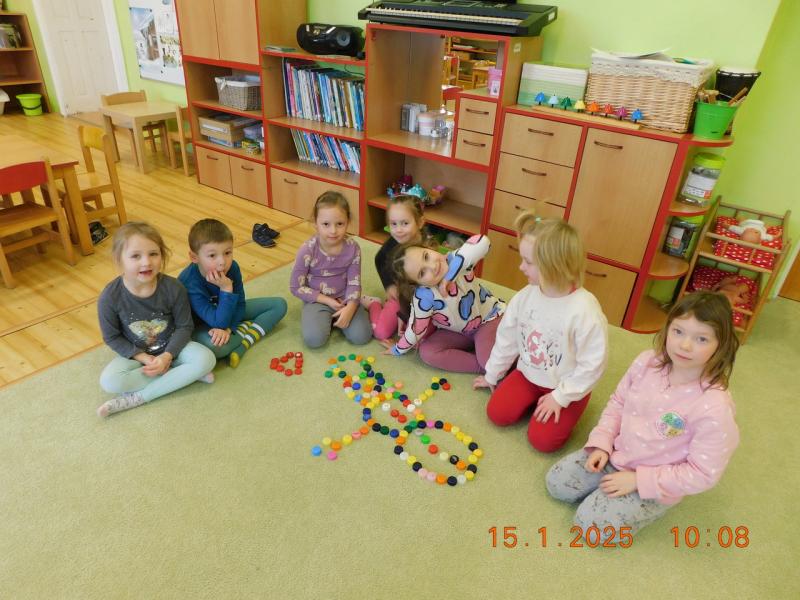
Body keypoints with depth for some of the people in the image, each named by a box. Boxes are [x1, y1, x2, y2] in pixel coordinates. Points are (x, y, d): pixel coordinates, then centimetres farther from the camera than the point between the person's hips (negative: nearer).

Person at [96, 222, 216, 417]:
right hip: (136, 353, 0)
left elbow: (184, 326, -11)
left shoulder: (173, 288, -22)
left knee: (206, 359, -26)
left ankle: (137, 397, -19)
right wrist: (144, 358, -18)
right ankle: (183, 374, -17)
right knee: (109, 381, -27)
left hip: (171, 347, 0)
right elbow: (112, 337, -8)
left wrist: (167, 356, -23)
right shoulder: (109, 298, -20)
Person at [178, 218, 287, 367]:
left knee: (279, 304, -2)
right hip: (201, 325, -6)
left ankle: (243, 344, -18)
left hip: (226, 312, 6)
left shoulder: (232, 268, -19)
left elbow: (240, 305, -9)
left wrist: (227, 328, -26)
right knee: (212, 345, -43)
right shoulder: (190, 283, -34)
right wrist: (226, 289, -41)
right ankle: (247, 329, -11)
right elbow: (219, 322, -33)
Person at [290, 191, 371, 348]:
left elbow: (354, 282, -7)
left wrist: (350, 307, -26)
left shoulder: (352, 248, -12)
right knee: (314, 339, -24)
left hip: (344, 299, 2)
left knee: (361, 336, -16)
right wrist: (327, 301, -15)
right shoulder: (308, 250, -18)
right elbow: (296, 287, -11)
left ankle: (335, 317, 12)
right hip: (318, 300, -1)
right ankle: (328, 319, 8)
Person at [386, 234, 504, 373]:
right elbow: (415, 330, -16)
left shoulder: (454, 260, -29)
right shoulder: (424, 296, -29)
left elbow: (482, 242, -48)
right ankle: (482, 365, -13)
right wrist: (397, 350, -4)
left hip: (490, 317, -2)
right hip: (459, 332, 3)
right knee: (426, 352, -18)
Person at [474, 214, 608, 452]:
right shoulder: (525, 297, -13)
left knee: (542, 439, -13)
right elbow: (507, 339, 1)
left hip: (567, 386, -4)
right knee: (497, 412, -8)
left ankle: (555, 403, 13)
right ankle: (537, 399, 15)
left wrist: (560, 396, -17)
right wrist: (491, 376, 11)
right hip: (529, 373, 4)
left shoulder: (585, 310, -30)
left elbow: (592, 364, -21)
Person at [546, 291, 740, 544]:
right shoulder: (647, 361, -14)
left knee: (591, 524, -13)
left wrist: (639, 480, -20)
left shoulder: (714, 407, -29)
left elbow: (703, 474, -22)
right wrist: (601, 443, -8)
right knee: (557, 481, -1)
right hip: (616, 455, 5)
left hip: (656, 484, -5)